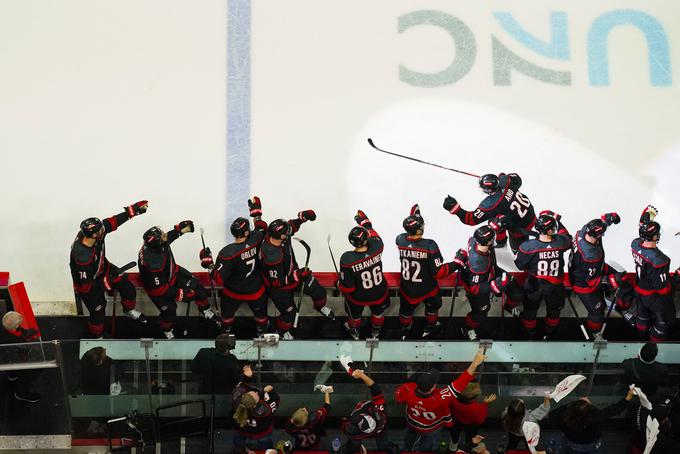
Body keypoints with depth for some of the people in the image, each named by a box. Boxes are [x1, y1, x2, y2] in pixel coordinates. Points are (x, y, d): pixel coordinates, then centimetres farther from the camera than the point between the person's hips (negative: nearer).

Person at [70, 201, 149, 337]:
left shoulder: (93, 232, -26)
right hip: (87, 282, -7)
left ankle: (129, 310, 39)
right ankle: (97, 336, 34)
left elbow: (112, 222, -10)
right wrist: (106, 284, -20)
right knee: (98, 310, 4)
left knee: (127, 287, 7)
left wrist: (131, 211, -13)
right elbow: (85, 285, -32)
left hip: (101, 268, 7)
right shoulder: (82, 256, -43)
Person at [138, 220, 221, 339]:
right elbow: (159, 288, -33)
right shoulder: (153, 264, -44)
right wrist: (179, 295, -24)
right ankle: (167, 330, 36)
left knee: (195, 285, 6)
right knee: (169, 310, 0)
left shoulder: (154, 241, -25)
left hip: (171, 272, 7)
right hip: (157, 286, -7)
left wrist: (180, 230, -9)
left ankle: (206, 311, 31)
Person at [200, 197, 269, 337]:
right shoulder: (255, 240, -25)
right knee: (260, 313, 28)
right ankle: (262, 334, 51)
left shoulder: (227, 253, -33)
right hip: (255, 291, 2)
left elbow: (219, 279, -29)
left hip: (233, 293, -2)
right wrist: (256, 213, 11)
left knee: (227, 313, 28)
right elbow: (262, 229, 1)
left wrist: (209, 264, -18)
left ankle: (226, 333, 52)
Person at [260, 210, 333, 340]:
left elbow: (293, 225, 0)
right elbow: (277, 282, -34)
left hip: (294, 273, 7)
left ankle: (320, 306, 51)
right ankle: (282, 331, 46)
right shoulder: (271, 257, -44)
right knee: (289, 311, 12)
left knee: (318, 291, 14)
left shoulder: (277, 234, -23)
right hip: (279, 285, -7)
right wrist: (297, 276, -39)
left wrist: (304, 216, -16)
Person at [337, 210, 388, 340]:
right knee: (378, 311, 34)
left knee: (354, 313, 32)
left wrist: (339, 284, -3)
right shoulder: (376, 248, -30)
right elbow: (375, 237, -2)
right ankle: (376, 331, 60)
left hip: (357, 297, -2)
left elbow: (346, 287, -25)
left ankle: (354, 331, 60)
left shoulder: (347, 260, -37)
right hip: (378, 294, 2)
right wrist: (366, 223, 10)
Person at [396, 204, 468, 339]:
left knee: (406, 308, 30)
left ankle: (405, 330, 55)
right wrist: (458, 262, -20)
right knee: (433, 305, 31)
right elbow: (438, 272, -28)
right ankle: (430, 327, 54)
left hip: (407, 287, 3)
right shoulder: (430, 246, -34)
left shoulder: (400, 240, -22)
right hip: (427, 288, -3)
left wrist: (413, 218, 12)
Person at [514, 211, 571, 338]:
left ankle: (530, 331, 51)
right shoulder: (560, 242, -27)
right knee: (554, 309, 31)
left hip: (534, 285, -1)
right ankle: (550, 331, 53)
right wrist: (558, 221, 6)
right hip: (554, 287, 1)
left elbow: (520, 265, -14)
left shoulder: (528, 246, -31)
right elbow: (568, 238, 0)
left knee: (530, 309, 28)